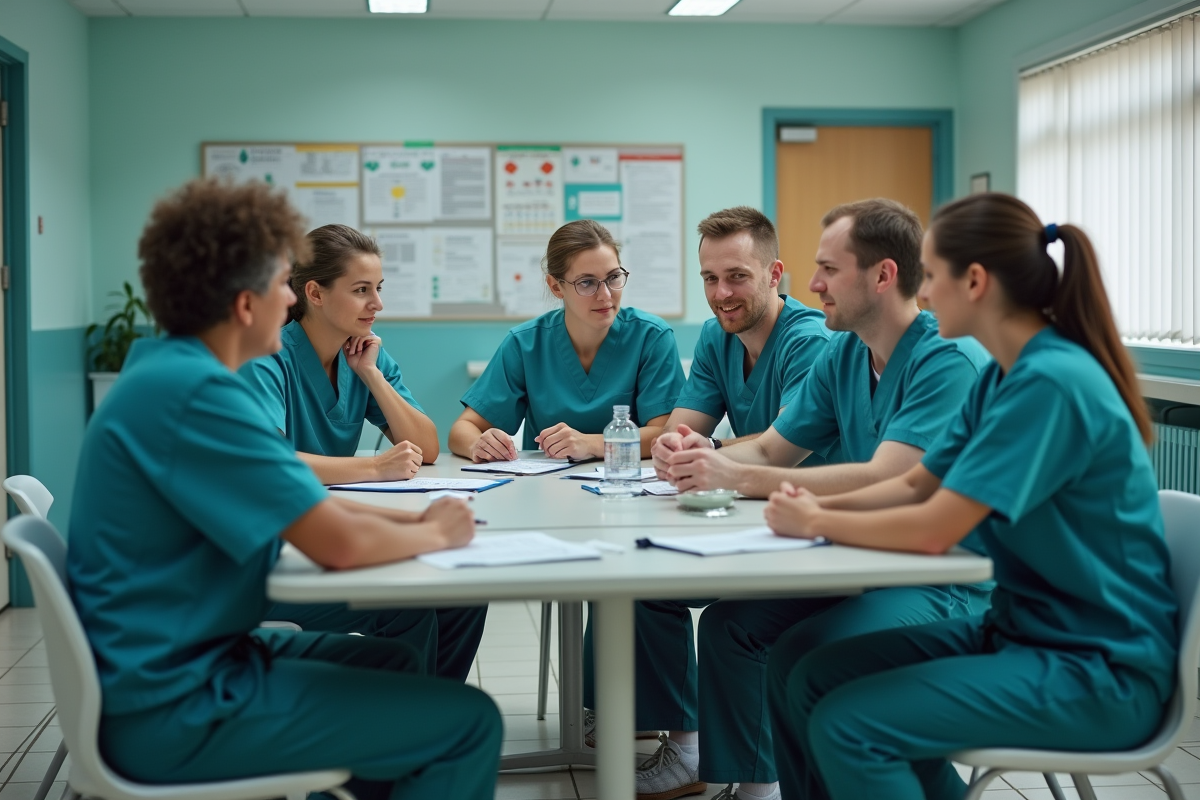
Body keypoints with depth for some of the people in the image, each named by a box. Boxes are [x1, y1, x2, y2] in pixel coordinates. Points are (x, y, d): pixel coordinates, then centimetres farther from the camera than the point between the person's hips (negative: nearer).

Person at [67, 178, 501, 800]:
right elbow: (340, 545, -25)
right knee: (470, 723, -10)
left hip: (160, 662, 11)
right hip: (176, 709, -10)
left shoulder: (164, 365, 8)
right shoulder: (193, 393, -23)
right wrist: (435, 533, -6)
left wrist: (413, 519, 4)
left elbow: (300, 502, 15)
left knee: (390, 659, 27)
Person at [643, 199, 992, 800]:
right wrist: (702, 458, -11)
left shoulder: (950, 360, -19)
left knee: (800, 653, -28)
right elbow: (771, 449, 12)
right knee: (728, 624, -4)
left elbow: (882, 482, -28)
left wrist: (736, 476, -28)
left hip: (949, 578, -8)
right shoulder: (842, 354, 7)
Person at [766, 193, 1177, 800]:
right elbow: (917, 484, 13)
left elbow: (932, 530, -24)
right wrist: (822, 505, -4)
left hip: (1098, 668, -9)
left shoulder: (1051, 383, -23)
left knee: (846, 726, -20)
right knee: (804, 678, 1)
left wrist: (816, 523, -10)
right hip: (1020, 629, 9)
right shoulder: (1001, 375, 7)